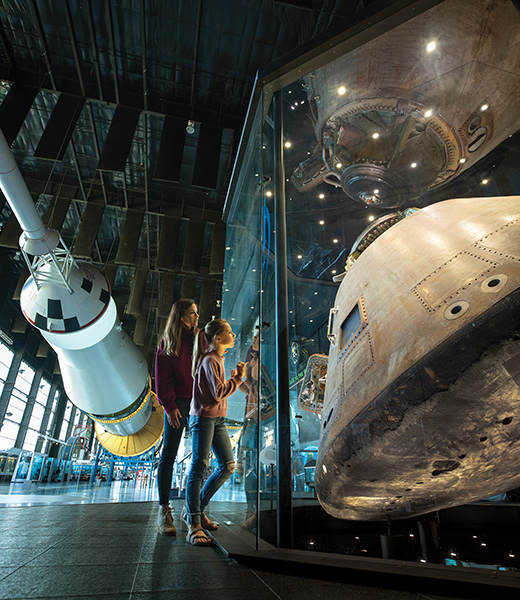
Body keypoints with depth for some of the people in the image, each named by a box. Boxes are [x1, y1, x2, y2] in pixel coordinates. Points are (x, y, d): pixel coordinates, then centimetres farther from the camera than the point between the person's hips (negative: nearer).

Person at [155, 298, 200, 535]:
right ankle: (164, 511, 9)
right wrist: (169, 406, -9)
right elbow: (163, 379, 0)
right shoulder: (168, 342, 4)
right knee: (168, 455, -1)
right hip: (178, 402, -3)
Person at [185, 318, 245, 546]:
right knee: (198, 468, -3)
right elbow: (218, 392, -21)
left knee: (228, 465, 10)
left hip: (218, 419, 10)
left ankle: (196, 510, 24)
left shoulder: (218, 359, 15)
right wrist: (237, 378, -10)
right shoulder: (209, 360, -15)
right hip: (203, 418, -10)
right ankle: (193, 525, 7)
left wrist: (234, 378, 6)